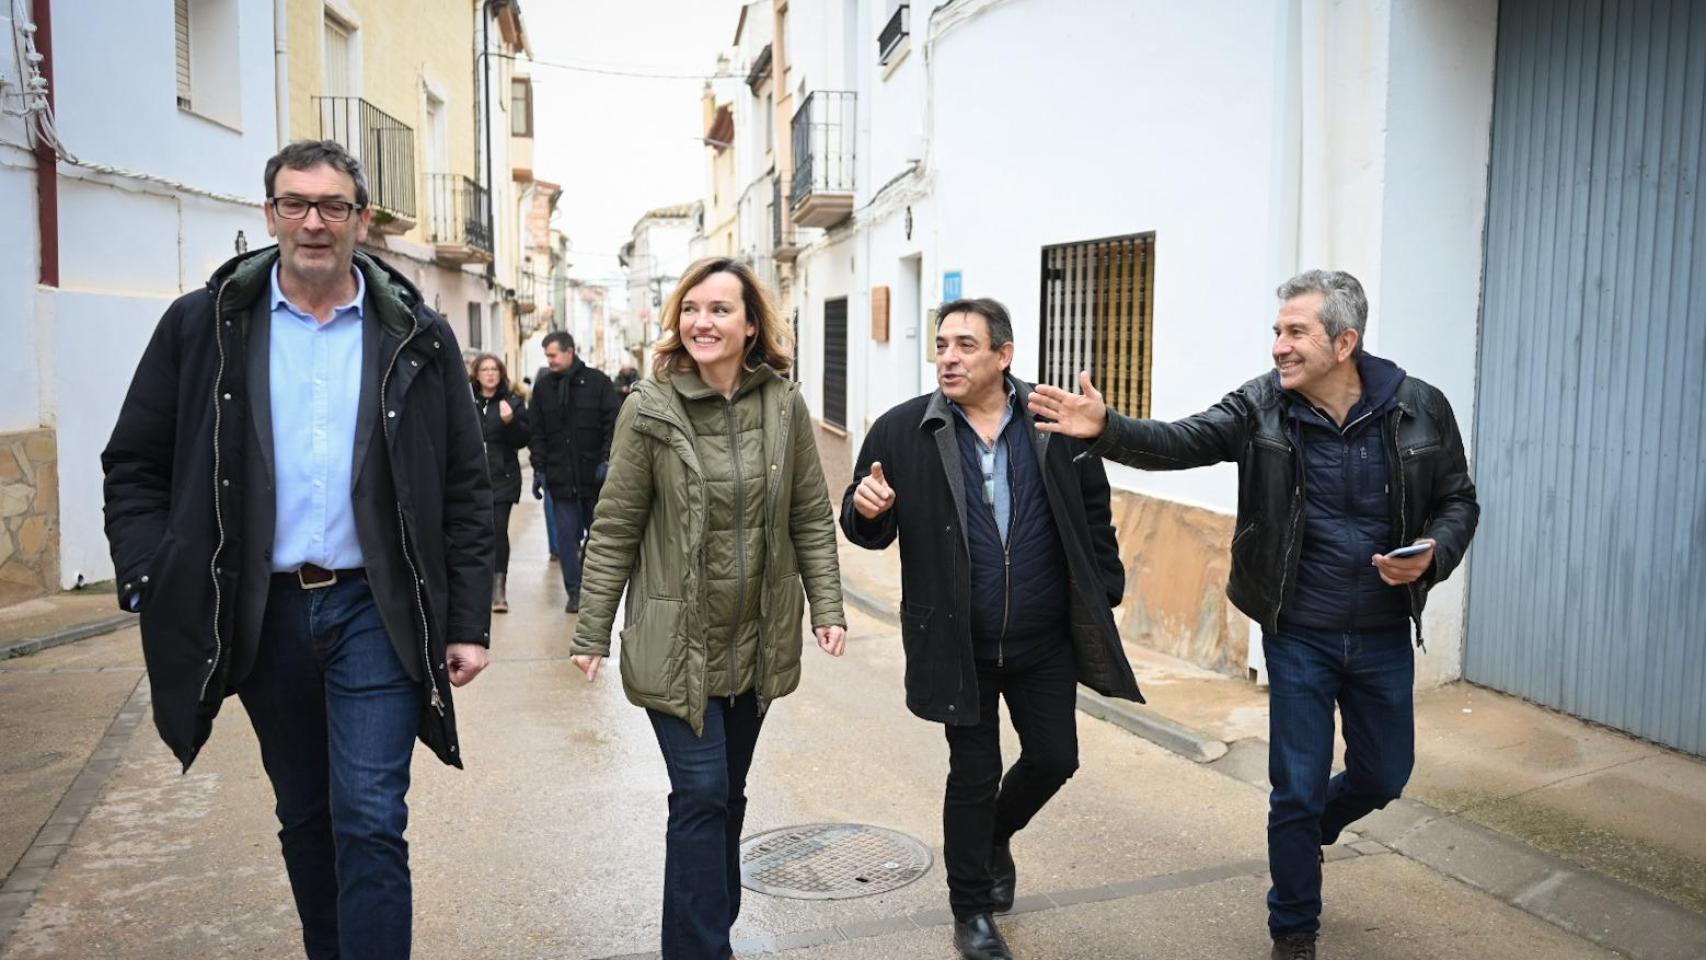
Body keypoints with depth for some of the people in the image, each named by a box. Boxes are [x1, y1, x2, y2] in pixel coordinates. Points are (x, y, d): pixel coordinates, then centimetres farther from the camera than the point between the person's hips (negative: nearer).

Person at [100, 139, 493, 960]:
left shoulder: (417, 337, 0)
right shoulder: (203, 325, 2)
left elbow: (464, 488, 2)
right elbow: (135, 465, 7)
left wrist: (468, 622, -2)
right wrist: (152, 582, -6)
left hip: (377, 611, -2)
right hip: (263, 614, 2)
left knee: (370, 823, -5)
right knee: (305, 820, 16)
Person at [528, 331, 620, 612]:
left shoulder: (597, 381, -2)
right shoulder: (542, 387, 6)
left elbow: (614, 423, -4)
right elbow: (536, 432, 6)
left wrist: (606, 459, -12)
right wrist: (539, 468, -1)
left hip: (595, 474, -1)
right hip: (560, 476, 1)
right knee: (567, 535, 1)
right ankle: (574, 591, 7)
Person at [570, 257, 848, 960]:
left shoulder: (785, 406, -1)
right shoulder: (650, 409, -9)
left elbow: (811, 519, 5)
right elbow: (614, 530, -6)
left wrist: (827, 607, -1)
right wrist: (591, 634, -5)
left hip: (759, 641, 4)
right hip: (677, 643, -3)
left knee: (727, 794, 16)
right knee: (702, 794, -4)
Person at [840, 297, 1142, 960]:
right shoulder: (901, 432, -7)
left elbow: (1093, 516, 5)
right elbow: (867, 531, -1)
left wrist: (1104, 599, 4)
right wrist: (866, 509, -24)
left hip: (1045, 640, 2)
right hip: (959, 644, -2)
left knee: (1054, 758, 13)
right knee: (973, 775, 9)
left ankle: (996, 836, 45)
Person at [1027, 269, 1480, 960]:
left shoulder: (1419, 409, -7)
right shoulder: (1260, 406, -11)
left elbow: (1457, 501, 3)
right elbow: (1180, 442, -23)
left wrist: (1431, 558, -17)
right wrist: (1105, 430, -41)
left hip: (1384, 637, 2)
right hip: (1299, 636, -2)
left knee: (1384, 775, 17)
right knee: (1297, 790, 7)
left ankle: (1307, 832, 50)